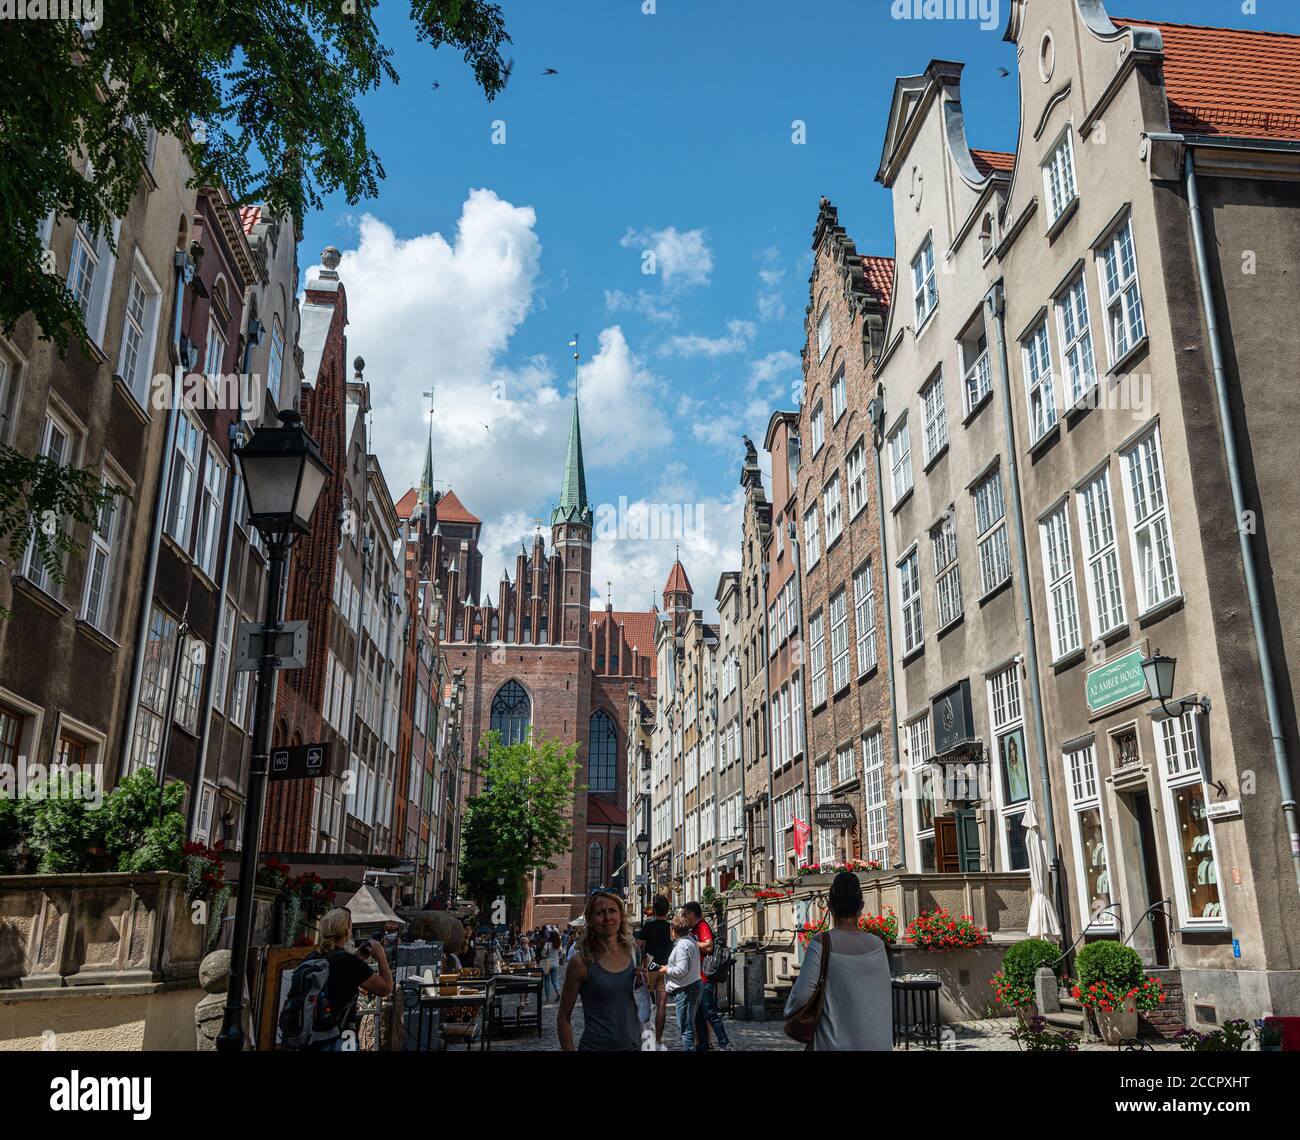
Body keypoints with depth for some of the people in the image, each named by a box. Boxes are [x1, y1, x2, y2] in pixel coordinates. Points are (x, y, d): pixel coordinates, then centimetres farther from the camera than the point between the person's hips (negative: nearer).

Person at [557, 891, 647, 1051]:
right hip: (596, 1045, -4)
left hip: (633, 1044, 4)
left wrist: (643, 985, -6)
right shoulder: (581, 962, -14)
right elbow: (563, 1018, -7)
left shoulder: (632, 951, -1)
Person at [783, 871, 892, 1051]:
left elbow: (802, 993, -13)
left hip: (836, 1042, -4)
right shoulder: (877, 945, 0)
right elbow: (885, 994, 8)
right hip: (877, 1042, 4)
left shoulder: (822, 944, -12)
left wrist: (789, 1013, 6)